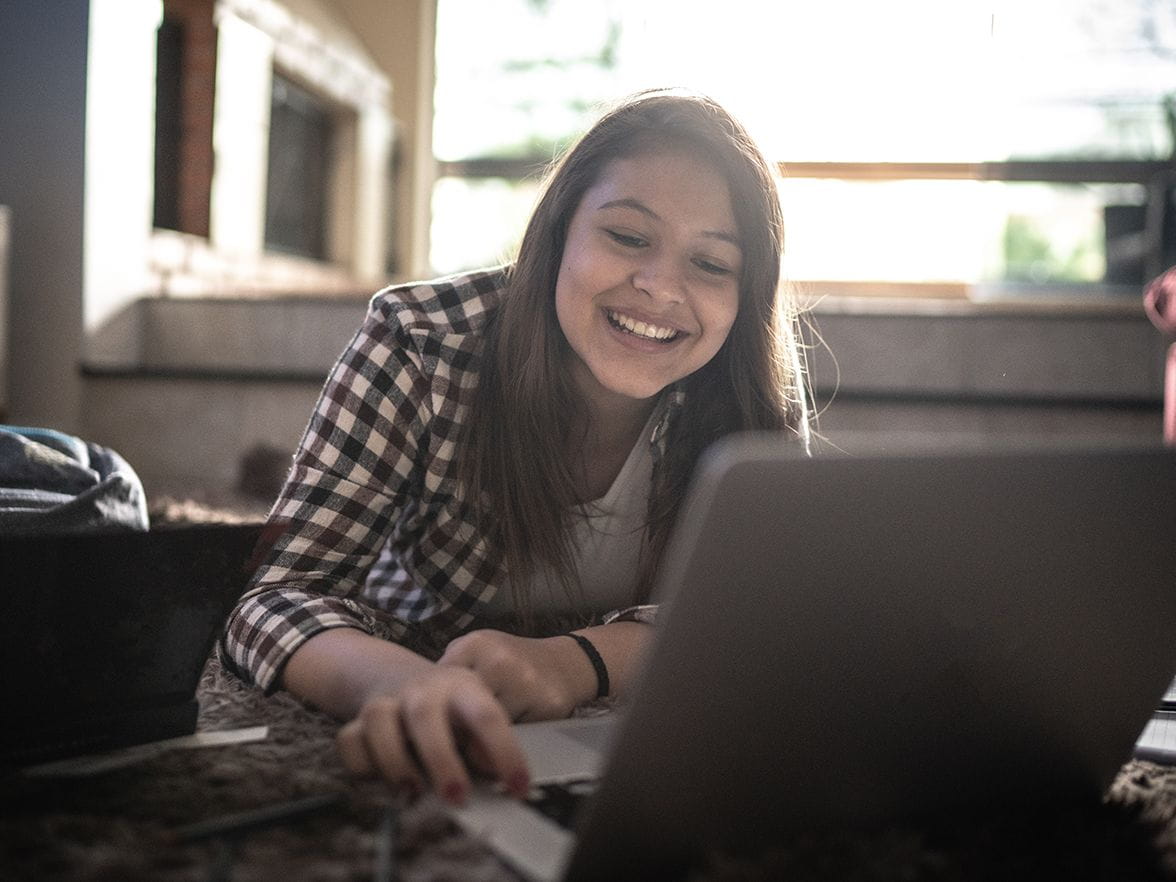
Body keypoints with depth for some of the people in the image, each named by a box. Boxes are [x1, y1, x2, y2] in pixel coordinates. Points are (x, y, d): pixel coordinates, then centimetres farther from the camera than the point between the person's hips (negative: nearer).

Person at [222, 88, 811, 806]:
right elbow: (281, 594, -21)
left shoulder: (763, 382, -10)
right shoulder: (422, 345, -17)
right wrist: (403, 684, -45)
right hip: (426, 771, -1)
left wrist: (578, 661, -34)